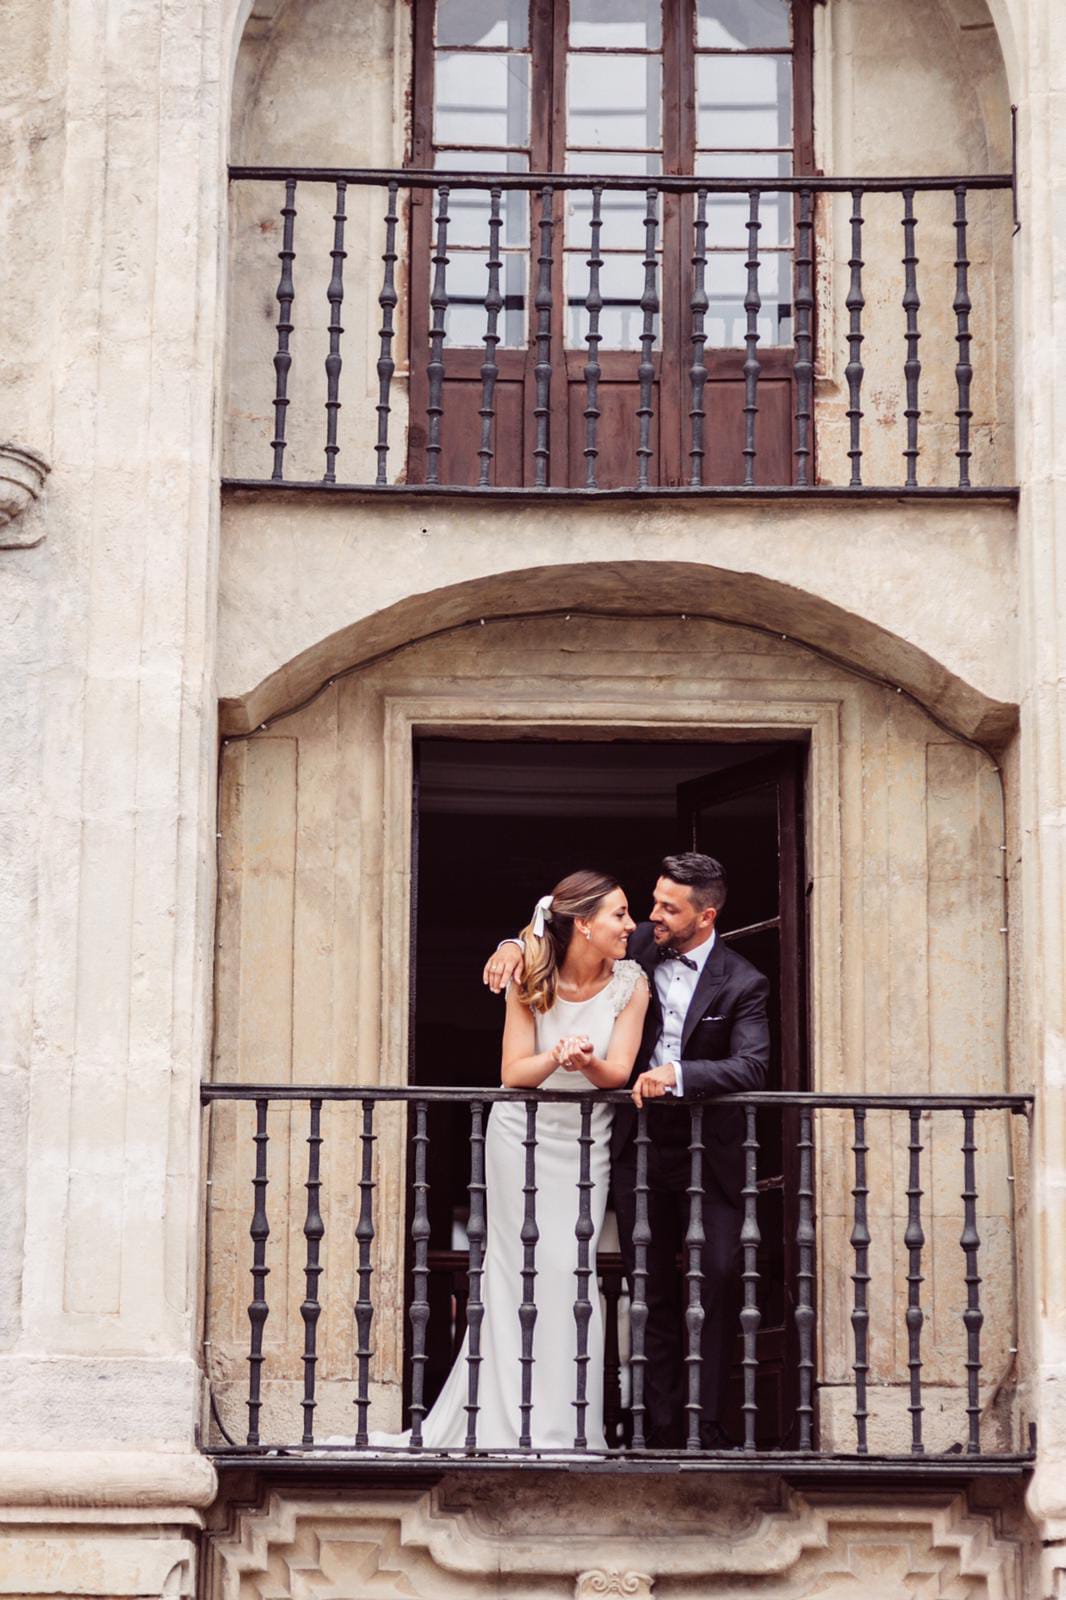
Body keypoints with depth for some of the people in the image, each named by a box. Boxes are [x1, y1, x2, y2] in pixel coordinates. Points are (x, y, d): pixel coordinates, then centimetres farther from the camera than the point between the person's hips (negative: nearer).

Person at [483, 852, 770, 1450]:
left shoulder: (742, 983, -7)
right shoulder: (639, 948, 4)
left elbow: (752, 1065, -19)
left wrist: (678, 1075, -31)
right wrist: (516, 944, -5)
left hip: (711, 1153, -4)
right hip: (641, 1147, 4)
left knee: (717, 1284, -6)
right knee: (652, 1291, 7)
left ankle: (710, 1430, -1)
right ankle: (663, 1429, 11)